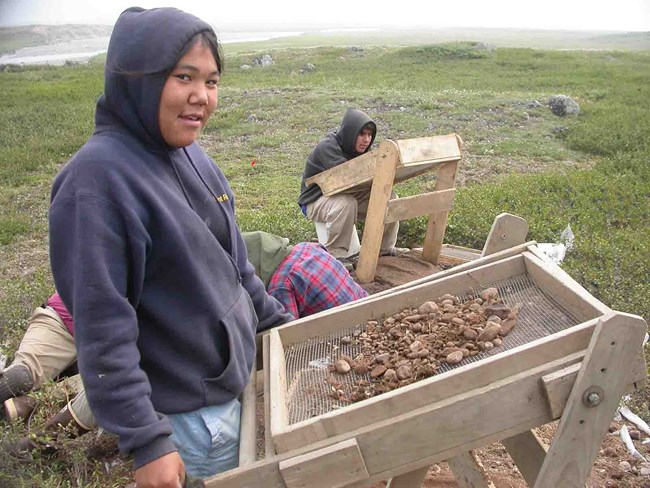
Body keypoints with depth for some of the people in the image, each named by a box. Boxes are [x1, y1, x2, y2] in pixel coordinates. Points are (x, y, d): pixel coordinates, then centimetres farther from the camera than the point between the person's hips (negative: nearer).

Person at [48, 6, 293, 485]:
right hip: (185, 414, -8)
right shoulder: (97, 178, -23)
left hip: (235, 380, 8)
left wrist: (280, 322, 16)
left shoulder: (191, 154, 1)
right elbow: (102, 325, -24)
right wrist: (145, 442, -22)